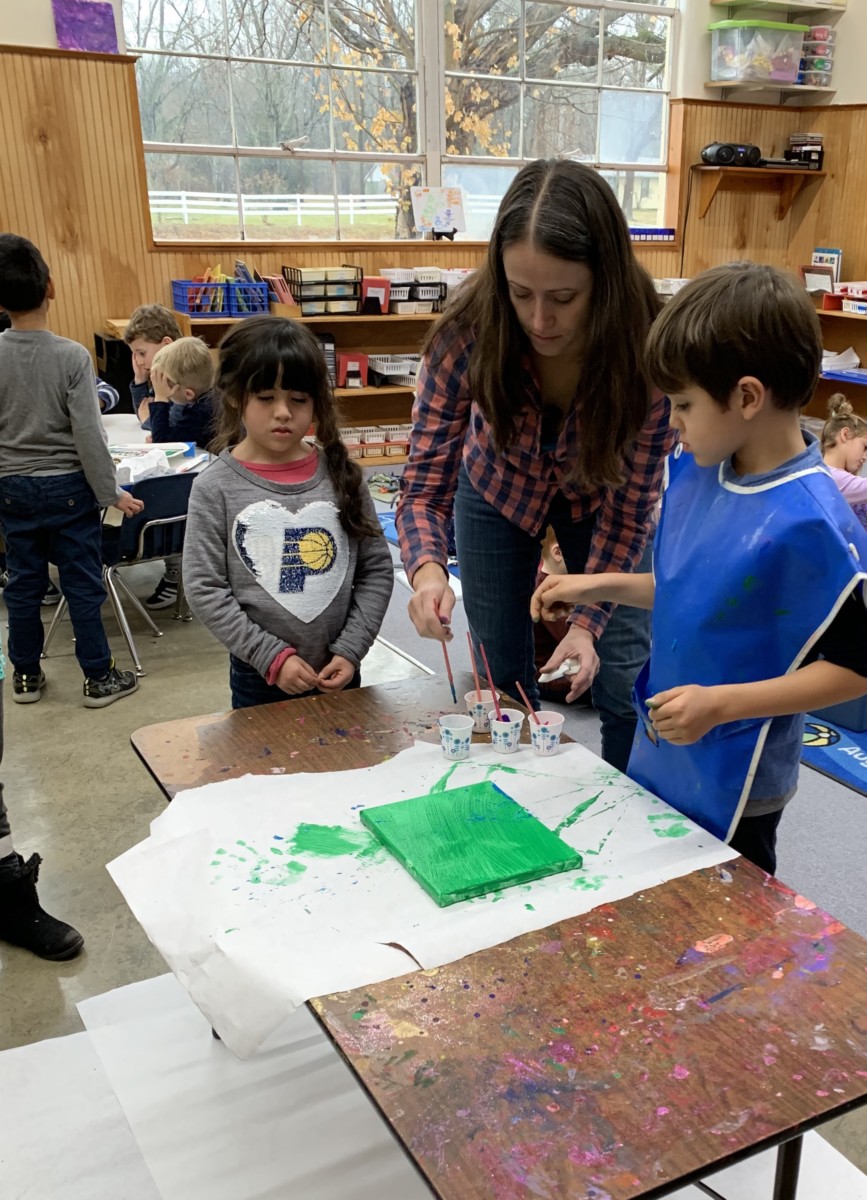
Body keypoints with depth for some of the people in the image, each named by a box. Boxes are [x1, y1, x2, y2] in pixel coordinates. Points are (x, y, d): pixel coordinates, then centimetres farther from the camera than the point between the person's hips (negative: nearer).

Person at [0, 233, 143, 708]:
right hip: (68, 487, -3)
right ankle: (99, 678, 14)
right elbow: (88, 435, -16)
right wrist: (110, 493, -7)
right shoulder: (72, 356, -16)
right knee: (83, 583, 5)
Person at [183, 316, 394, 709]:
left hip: (339, 675, 2)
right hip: (260, 678, -2)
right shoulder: (216, 488, -8)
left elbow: (377, 569, 0)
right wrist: (272, 657, -12)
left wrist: (350, 650, -8)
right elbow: (204, 590, -9)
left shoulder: (341, 475, -2)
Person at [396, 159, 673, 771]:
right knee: (503, 680, 7)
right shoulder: (469, 329, -32)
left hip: (597, 495, 0)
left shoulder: (647, 347, -33)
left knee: (625, 685, 0)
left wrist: (587, 623, -31)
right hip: (498, 491, 1)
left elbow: (629, 505, -23)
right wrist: (427, 567, -46)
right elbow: (426, 481, -26)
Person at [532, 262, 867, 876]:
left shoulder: (813, 524, -27)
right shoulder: (697, 472, -4)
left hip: (734, 787, -7)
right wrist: (602, 585, 0)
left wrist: (723, 703, -26)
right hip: (659, 756, 7)